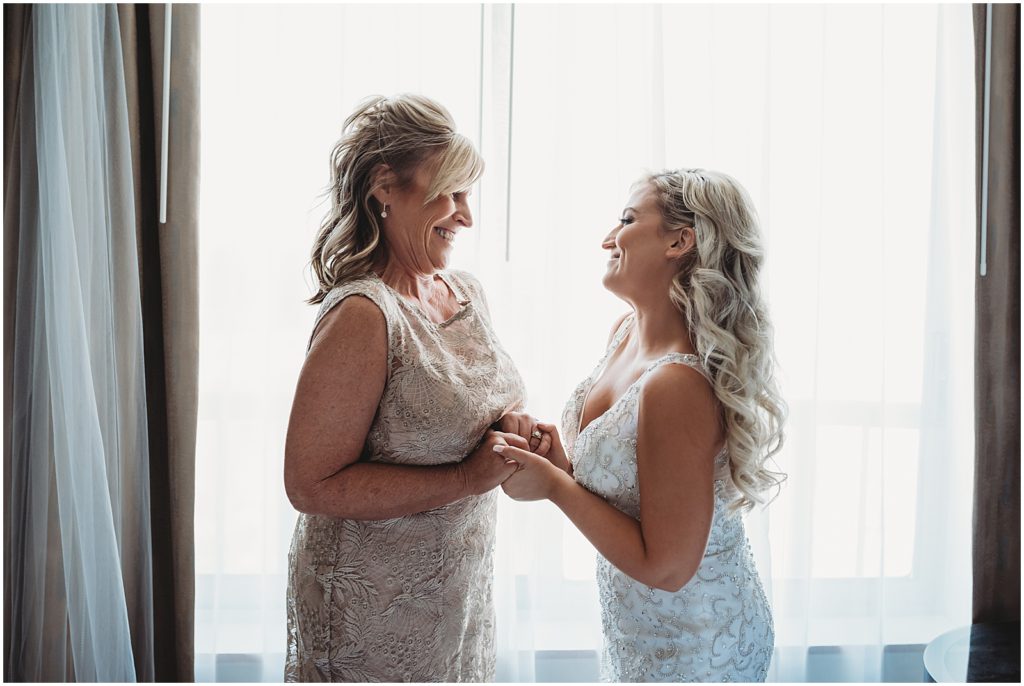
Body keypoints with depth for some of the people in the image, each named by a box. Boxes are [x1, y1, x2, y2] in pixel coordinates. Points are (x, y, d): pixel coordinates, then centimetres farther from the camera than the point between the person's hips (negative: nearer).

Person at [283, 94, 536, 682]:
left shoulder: (468, 292, 1)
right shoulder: (363, 315, -24)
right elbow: (312, 485, -25)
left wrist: (519, 436, -7)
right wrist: (466, 479, -26)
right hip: (375, 607, -7)